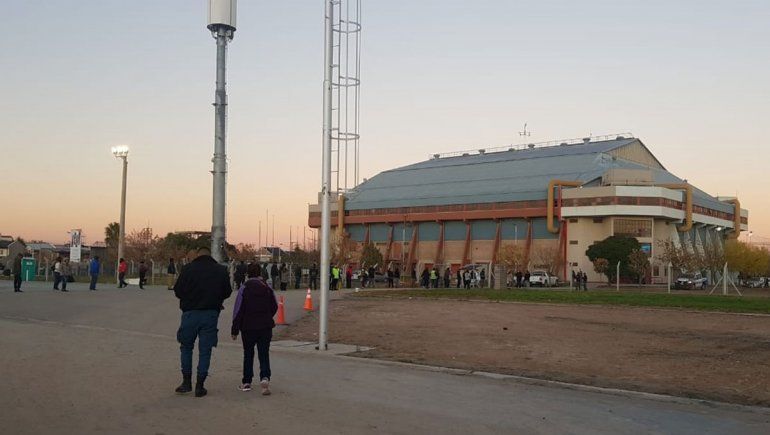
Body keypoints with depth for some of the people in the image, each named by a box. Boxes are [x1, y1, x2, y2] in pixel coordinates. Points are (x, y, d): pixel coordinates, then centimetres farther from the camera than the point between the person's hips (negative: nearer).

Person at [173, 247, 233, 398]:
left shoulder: (188, 269, -5)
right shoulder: (221, 270, 1)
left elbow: (177, 290, -3)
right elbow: (227, 292, 7)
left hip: (190, 313, -1)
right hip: (211, 314, 1)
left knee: (186, 347, 15)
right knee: (205, 350, 6)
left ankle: (187, 382, 14)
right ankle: (200, 386, 7)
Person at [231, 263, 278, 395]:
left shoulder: (244, 288, -6)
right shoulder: (268, 288, 2)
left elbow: (238, 310, -7)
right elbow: (274, 307, 9)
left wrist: (234, 329, -2)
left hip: (248, 327, -1)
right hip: (266, 327, 1)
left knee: (248, 354, 13)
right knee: (264, 354, 2)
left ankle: (246, 382, 18)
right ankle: (265, 377, -20)